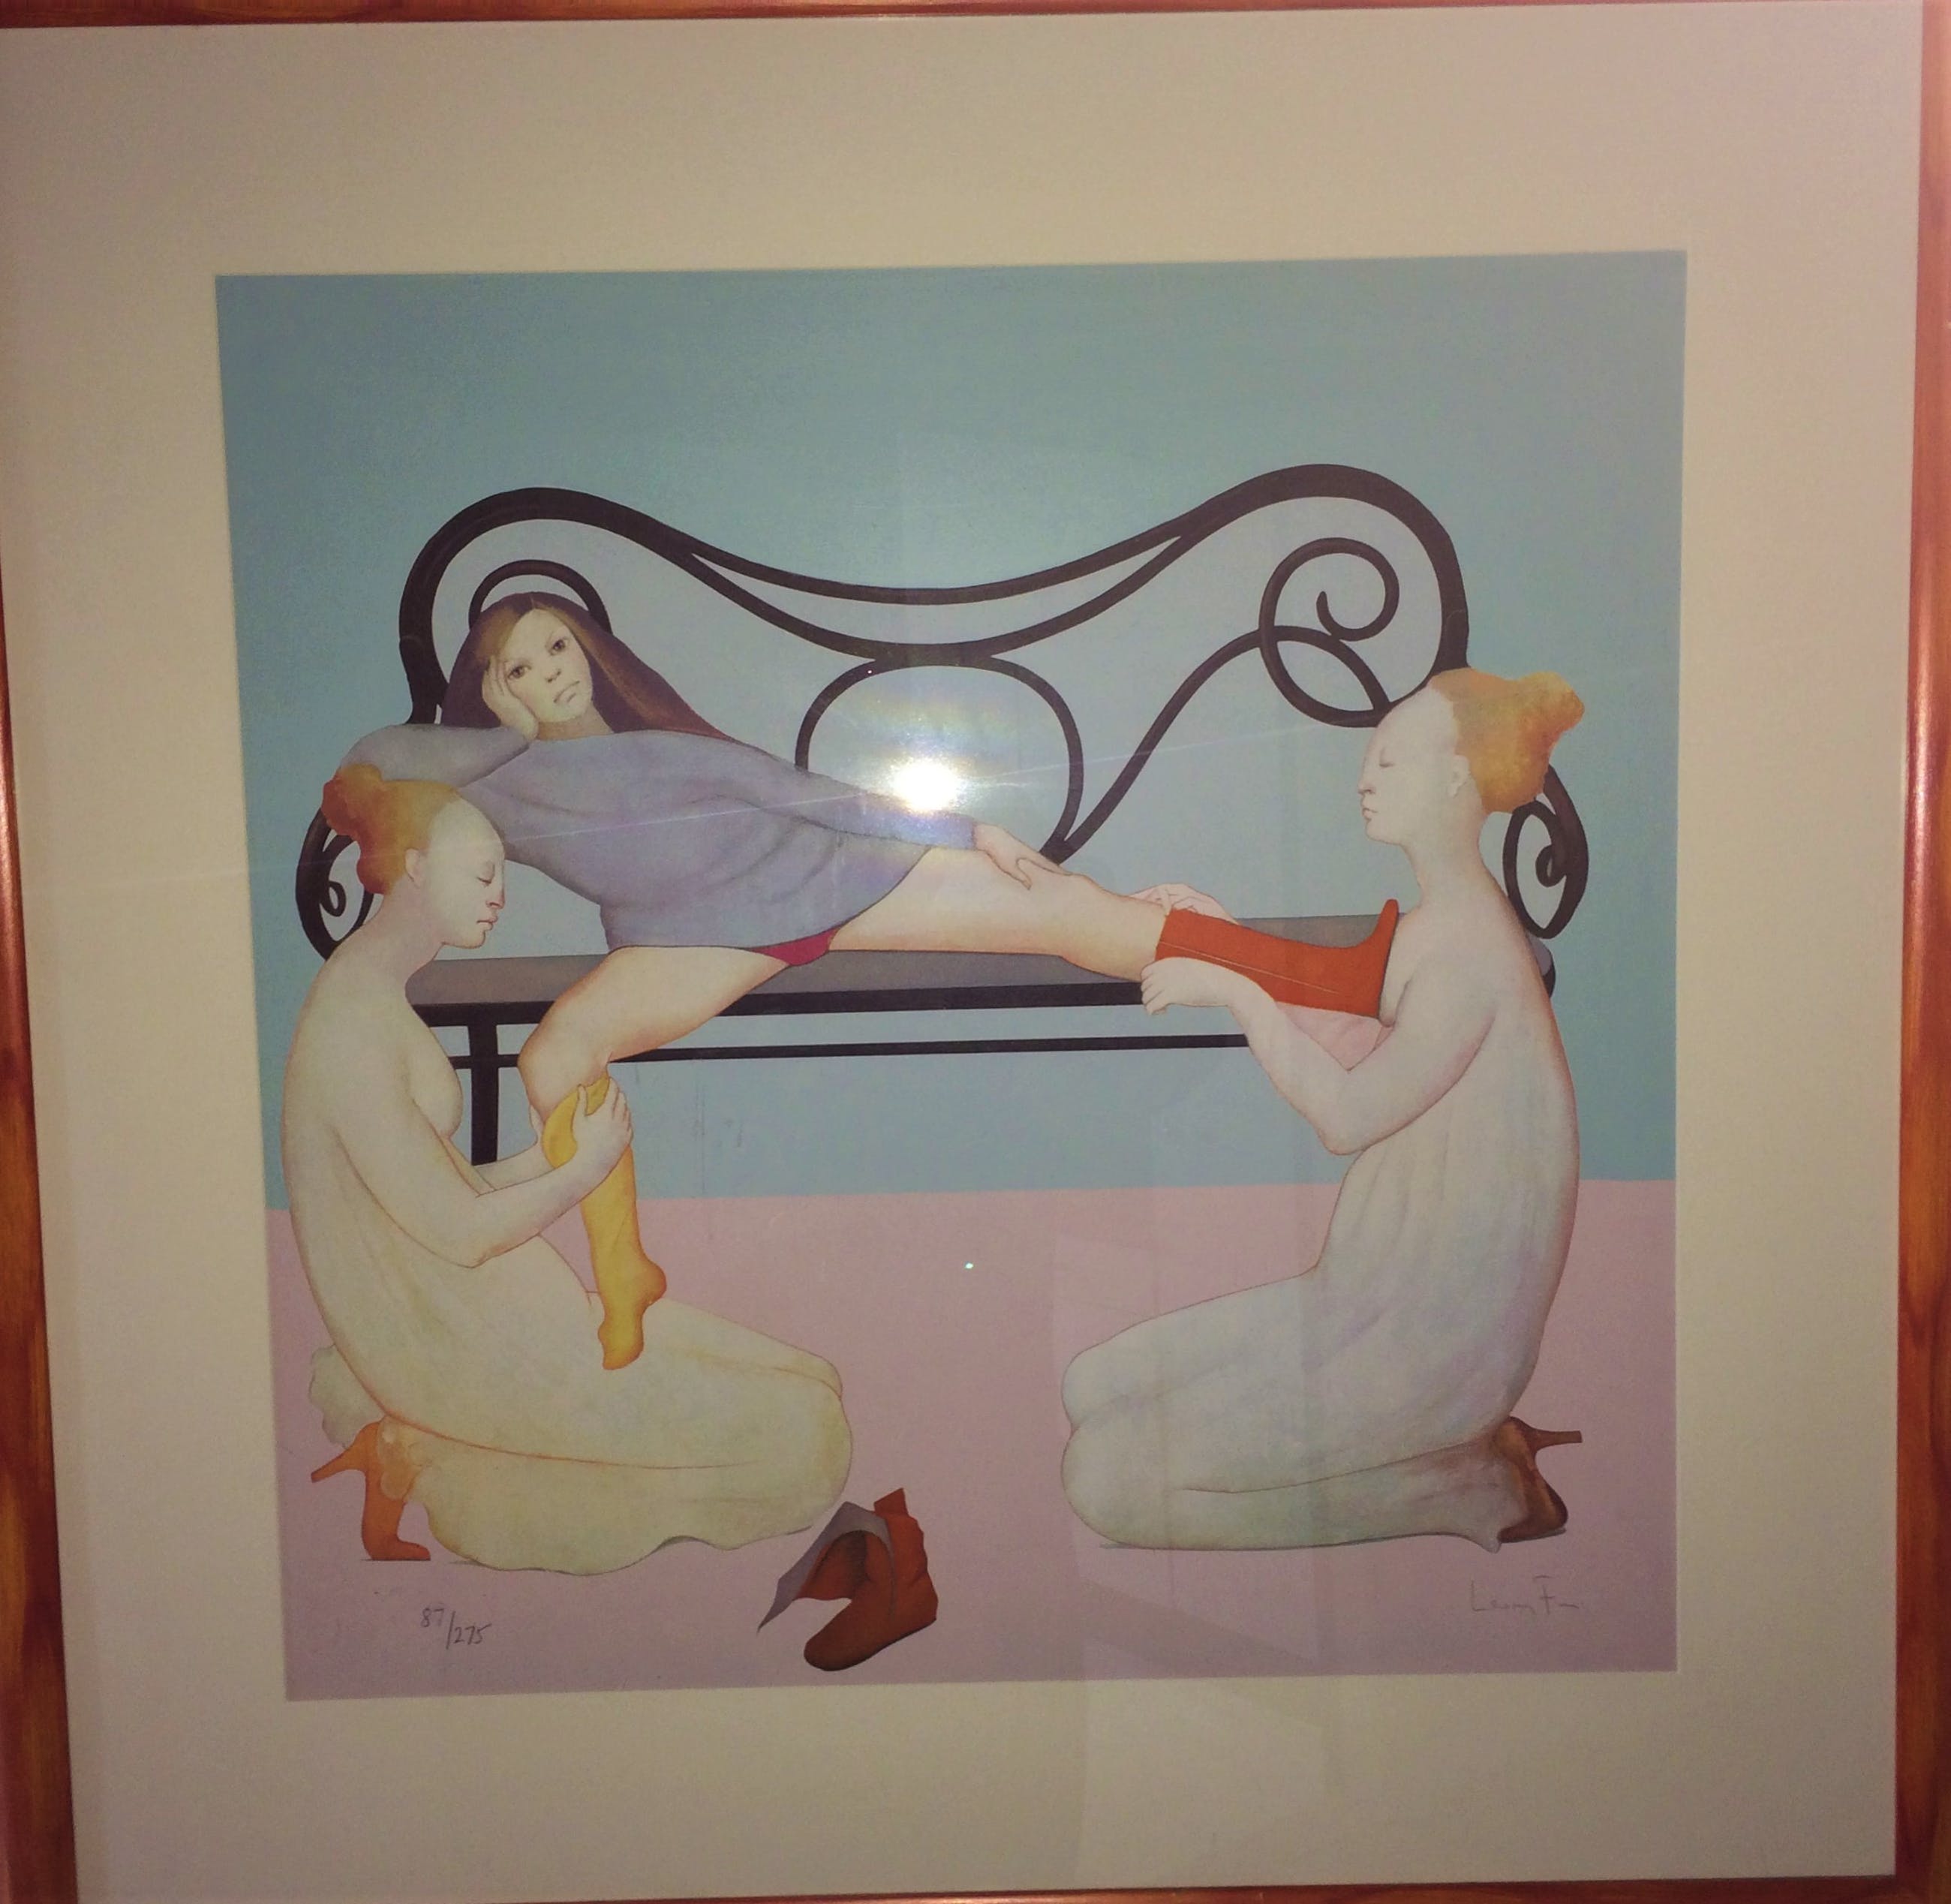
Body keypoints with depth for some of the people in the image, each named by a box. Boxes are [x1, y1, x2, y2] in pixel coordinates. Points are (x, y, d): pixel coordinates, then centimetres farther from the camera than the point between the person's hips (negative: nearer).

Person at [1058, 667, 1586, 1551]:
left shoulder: (1469, 948, -20)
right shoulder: (1441, 919, 11)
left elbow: (1346, 1113, -23)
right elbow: (1368, 1054, 16)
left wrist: (1235, 990, -15)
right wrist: (1240, 951, 13)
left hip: (1428, 1338, -10)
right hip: (1380, 1299, 10)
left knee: (1109, 1479, -11)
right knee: (1096, 1388, 10)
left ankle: (1475, 1489, -2)